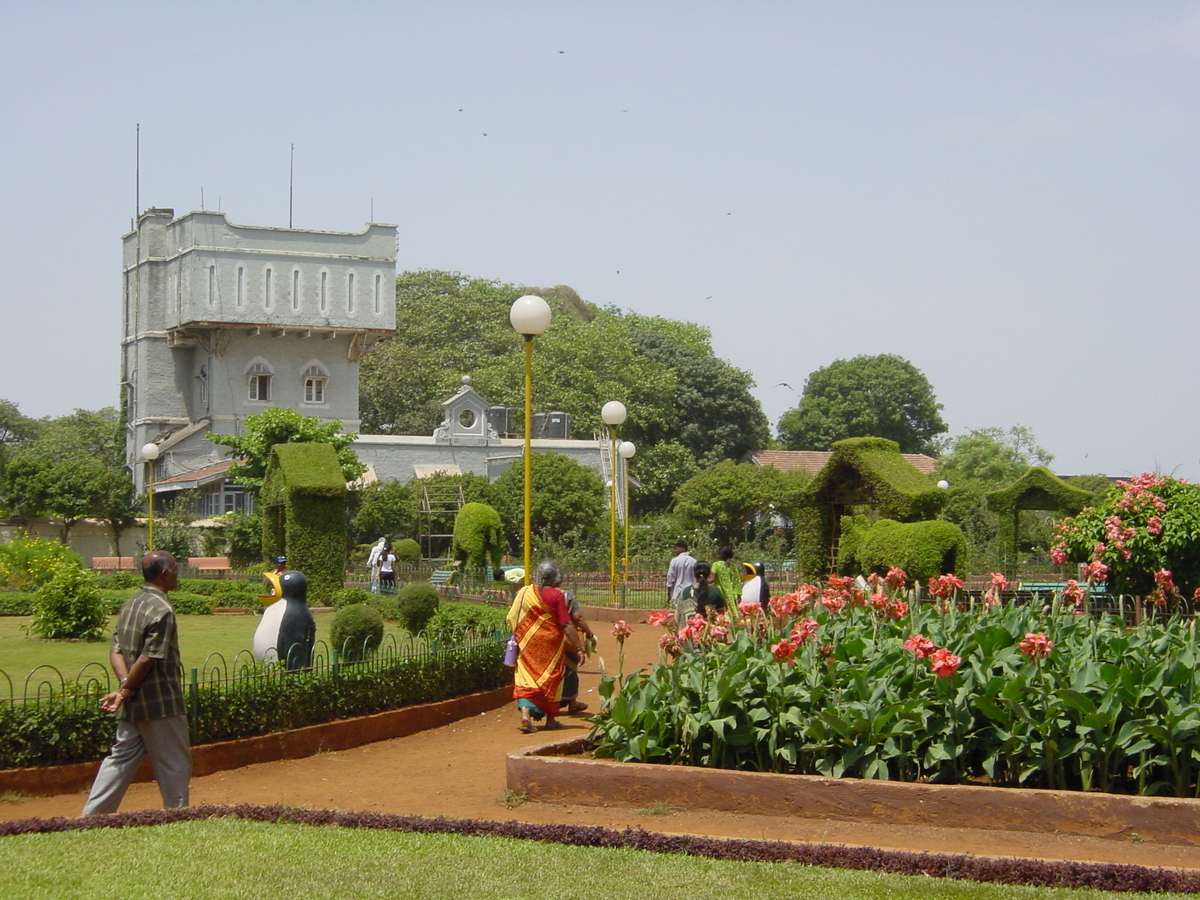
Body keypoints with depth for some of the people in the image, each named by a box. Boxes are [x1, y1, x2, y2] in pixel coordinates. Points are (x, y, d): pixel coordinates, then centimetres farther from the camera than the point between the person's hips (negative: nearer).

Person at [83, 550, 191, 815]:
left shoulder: (130, 605, 10)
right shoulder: (161, 610, -16)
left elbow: (116, 650, 4)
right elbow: (148, 659, -20)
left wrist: (124, 685, -7)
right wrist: (126, 692, -10)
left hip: (132, 704, 8)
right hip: (162, 703, -8)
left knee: (121, 758, 13)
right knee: (174, 764, 4)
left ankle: (91, 817, 11)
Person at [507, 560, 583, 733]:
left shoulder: (524, 592, 1)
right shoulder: (556, 595, -11)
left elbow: (511, 620, 6)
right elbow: (566, 625, -13)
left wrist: (519, 638, 20)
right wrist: (578, 648, -9)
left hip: (527, 644, 3)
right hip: (549, 644, -3)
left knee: (526, 676, 4)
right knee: (550, 678, 10)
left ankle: (525, 712, -17)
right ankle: (551, 719, 17)